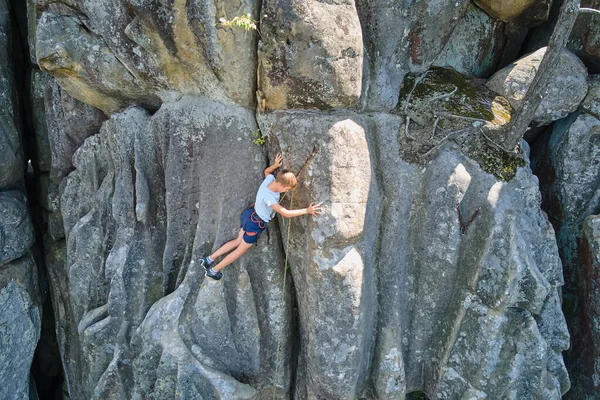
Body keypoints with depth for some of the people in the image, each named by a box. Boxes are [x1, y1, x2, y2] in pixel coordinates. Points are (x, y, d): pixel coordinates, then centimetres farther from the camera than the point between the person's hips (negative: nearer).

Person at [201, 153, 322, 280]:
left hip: (250, 215, 9)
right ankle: (214, 270, 26)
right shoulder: (268, 197, -39)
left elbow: (266, 171, 10)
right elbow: (285, 213, -39)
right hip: (255, 225, -8)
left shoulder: (270, 179, -17)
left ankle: (209, 259, 34)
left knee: (238, 241, 26)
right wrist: (307, 210, -38)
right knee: (240, 250, 13)